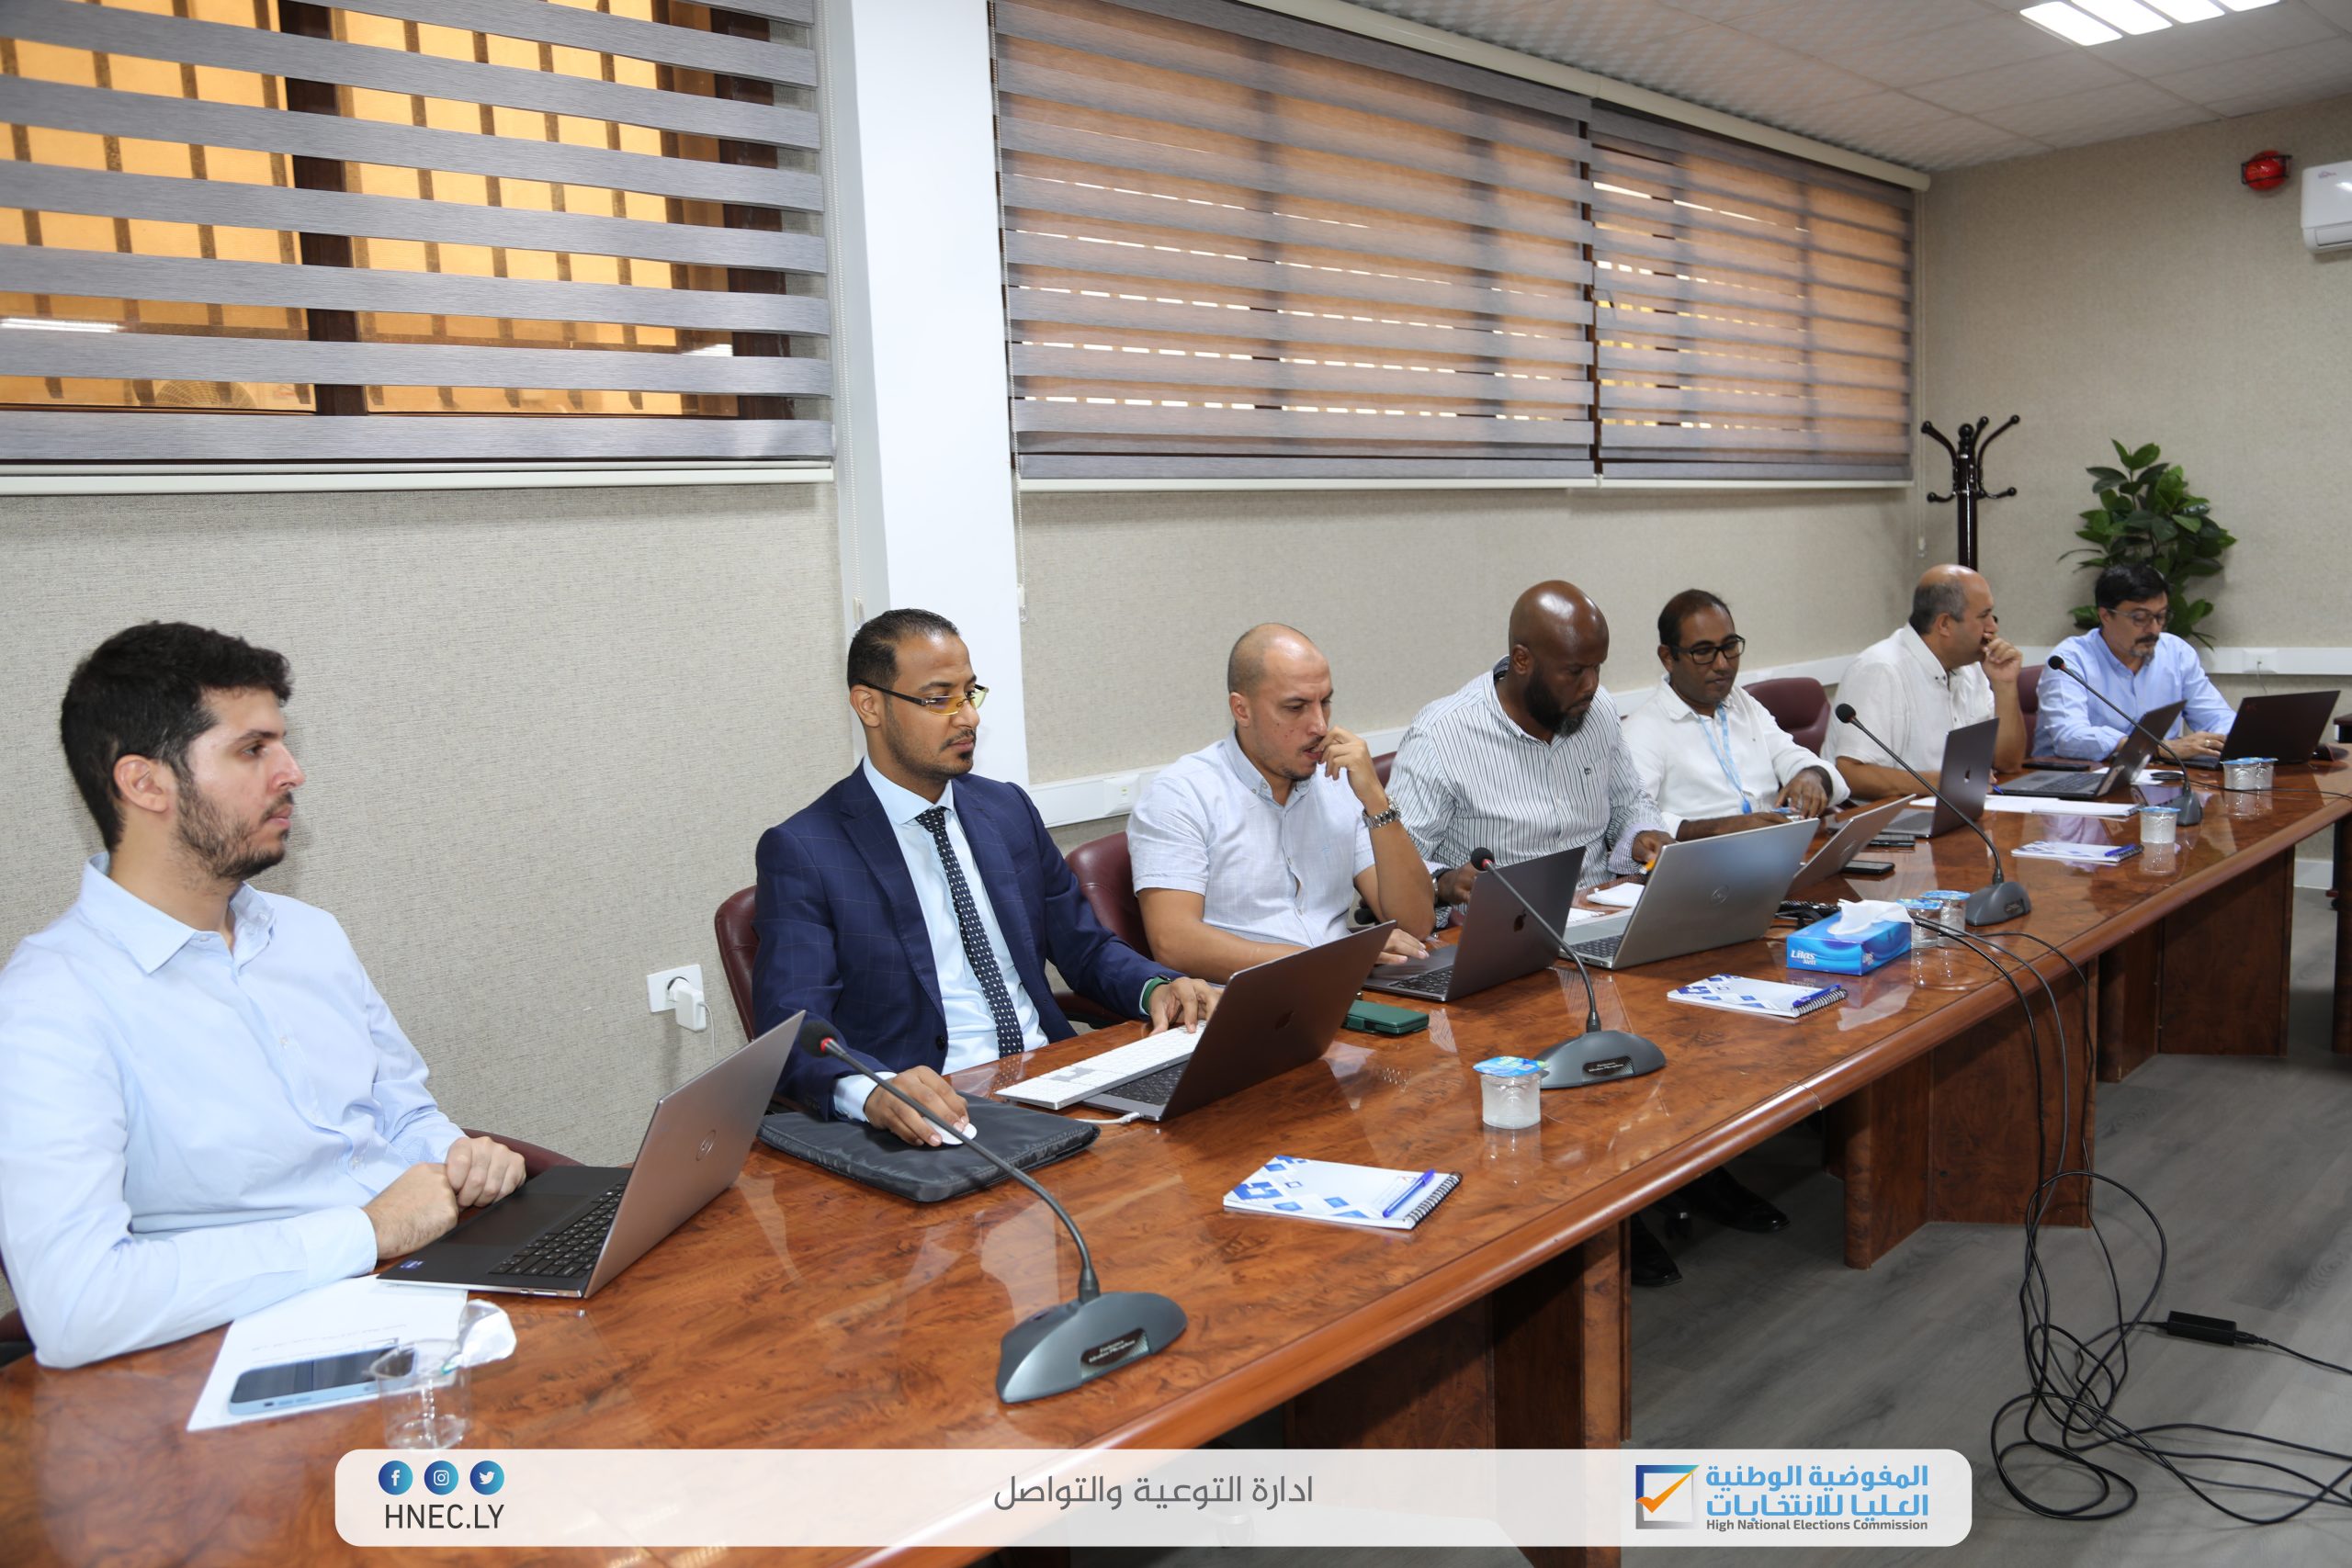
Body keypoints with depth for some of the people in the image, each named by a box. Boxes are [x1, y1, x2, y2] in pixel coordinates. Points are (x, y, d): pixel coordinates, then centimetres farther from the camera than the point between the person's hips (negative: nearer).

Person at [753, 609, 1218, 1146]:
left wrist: (1156, 986, -2)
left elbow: (1084, 946, 21)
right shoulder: (801, 851, -5)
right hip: (939, 1108, -5)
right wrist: (869, 1093, -37)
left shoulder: (1008, 809, 14)